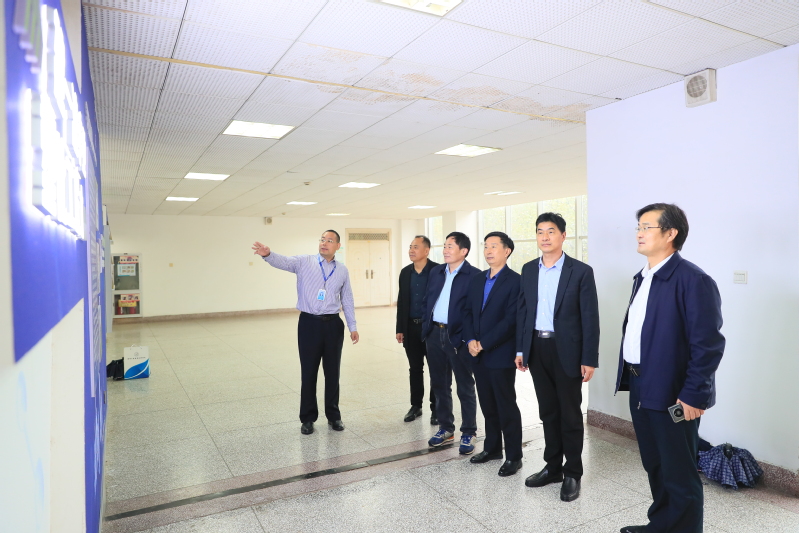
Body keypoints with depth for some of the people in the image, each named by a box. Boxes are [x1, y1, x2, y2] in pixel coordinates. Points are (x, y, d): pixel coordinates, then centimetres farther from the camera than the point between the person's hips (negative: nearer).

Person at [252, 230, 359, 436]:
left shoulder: (342, 270, 7)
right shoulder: (304, 262, -1)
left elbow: (347, 299, 12)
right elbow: (284, 262, -20)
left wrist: (352, 326, 11)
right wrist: (268, 254, -42)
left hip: (333, 325, 2)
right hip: (309, 323, -2)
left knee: (332, 372, 11)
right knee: (309, 372, 6)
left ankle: (333, 416, 26)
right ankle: (308, 418, 21)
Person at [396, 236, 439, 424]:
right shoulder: (405, 272, 8)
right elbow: (401, 301, 10)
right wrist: (400, 329, 8)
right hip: (411, 327, 5)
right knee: (415, 369, 13)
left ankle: (436, 408, 18)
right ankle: (416, 405, 26)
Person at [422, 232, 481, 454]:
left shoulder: (474, 276, -9)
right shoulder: (436, 271, 10)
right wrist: (426, 327, 7)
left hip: (458, 337, -6)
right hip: (434, 334, 6)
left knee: (465, 387, 6)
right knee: (439, 384, 16)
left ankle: (468, 434, 20)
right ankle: (446, 428, 31)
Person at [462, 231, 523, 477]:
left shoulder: (515, 281, -11)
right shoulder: (476, 280, 12)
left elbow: (511, 320, -17)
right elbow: (468, 313, 12)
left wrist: (483, 344, -16)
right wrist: (470, 341, -4)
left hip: (501, 355, -6)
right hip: (478, 355, 6)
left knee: (506, 406, 4)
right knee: (487, 405, 17)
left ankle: (513, 456, 19)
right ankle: (492, 448, 32)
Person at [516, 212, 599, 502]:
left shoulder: (581, 271, -7)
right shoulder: (528, 270, 7)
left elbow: (590, 318, -8)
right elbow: (522, 310, 10)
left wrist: (589, 359, -11)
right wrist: (520, 349, 7)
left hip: (567, 350, -4)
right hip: (537, 349, 5)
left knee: (570, 414, 7)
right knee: (548, 412, 15)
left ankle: (572, 474, 24)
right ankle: (553, 467, 31)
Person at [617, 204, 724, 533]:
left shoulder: (692, 280, -17)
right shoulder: (643, 277, 11)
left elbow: (709, 345, -19)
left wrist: (693, 396, -18)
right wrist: (629, 377, 14)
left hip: (672, 395, -8)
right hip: (641, 388, 9)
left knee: (679, 475, 7)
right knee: (654, 466, 22)